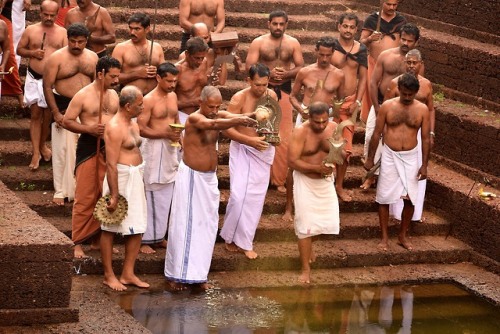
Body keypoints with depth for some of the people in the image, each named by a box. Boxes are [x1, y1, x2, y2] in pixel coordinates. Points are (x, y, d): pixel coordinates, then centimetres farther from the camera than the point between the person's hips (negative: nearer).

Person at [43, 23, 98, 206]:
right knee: (63, 150, -3)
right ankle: (61, 191, 6)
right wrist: (56, 113, -14)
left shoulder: (92, 57, 7)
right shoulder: (56, 58, -6)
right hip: (64, 108, -4)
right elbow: (47, 86, -8)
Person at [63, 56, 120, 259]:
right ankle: (78, 243, 0)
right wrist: (90, 129, -20)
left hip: (111, 148, 6)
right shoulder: (83, 96, -8)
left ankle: (98, 239, 19)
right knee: (85, 198, -5)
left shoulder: (114, 95, 11)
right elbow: (67, 121, -8)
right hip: (89, 148, -6)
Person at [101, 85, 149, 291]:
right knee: (110, 229, 3)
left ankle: (128, 274, 18)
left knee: (137, 229, 9)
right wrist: (114, 195, -23)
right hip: (119, 181, -9)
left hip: (135, 180, 9)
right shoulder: (115, 128, -18)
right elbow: (111, 164, -21)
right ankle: (109, 276, 11)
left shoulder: (133, 125, 12)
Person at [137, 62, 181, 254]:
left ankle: (158, 236, 22)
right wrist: (166, 134, -21)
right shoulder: (149, 100, -13)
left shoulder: (173, 96, 10)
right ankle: (145, 239, 2)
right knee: (152, 195, -5)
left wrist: (178, 135, 6)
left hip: (170, 149, 8)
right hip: (154, 148, -8)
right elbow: (141, 129, -17)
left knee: (166, 194, 12)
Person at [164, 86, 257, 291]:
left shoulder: (219, 116, 2)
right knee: (185, 225, -2)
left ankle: (199, 274, 14)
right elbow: (212, 124, -40)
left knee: (206, 225, 8)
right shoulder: (194, 119, -18)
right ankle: (178, 274, 5)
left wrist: (248, 120, -41)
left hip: (209, 178, 7)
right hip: (191, 176, -7)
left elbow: (233, 117, -17)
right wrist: (237, 121, -56)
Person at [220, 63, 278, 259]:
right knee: (239, 195, -14)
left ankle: (244, 241, 16)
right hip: (242, 149, -4)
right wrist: (250, 140, -25)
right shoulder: (239, 98, -16)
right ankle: (231, 237, 5)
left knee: (256, 196, 5)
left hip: (263, 150, 4)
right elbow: (227, 129, -16)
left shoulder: (272, 96, -2)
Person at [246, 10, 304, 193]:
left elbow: (300, 68, 1)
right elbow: (249, 67, -9)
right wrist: (269, 73, -23)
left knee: (284, 138, -2)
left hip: (284, 91, 1)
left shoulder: (293, 43, 2)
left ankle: (279, 179, 7)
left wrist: (285, 73, -18)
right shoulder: (258, 42, -4)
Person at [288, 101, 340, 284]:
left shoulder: (334, 128, -6)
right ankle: (306, 269, 4)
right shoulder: (301, 132, -19)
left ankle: (308, 244, 42)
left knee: (329, 220, 9)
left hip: (325, 181, 5)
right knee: (305, 225, -4)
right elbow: (292, 161, -21)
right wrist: (316, 168, -28)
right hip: (305, 181, -5)